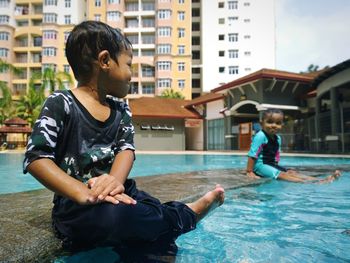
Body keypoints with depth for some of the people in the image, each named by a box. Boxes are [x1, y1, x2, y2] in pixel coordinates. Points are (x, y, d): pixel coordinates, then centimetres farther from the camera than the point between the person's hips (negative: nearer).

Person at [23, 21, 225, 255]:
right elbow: (35, 159, -15)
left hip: (118, 194, 5)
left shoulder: (121, 109, 10)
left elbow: (126, 149, -2)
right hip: (75, 204, -5)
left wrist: (116, 180, -25)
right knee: (116, 217, -34)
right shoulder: (60, 104, -7)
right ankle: (186, 215, -13)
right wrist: (83, 192, -29)